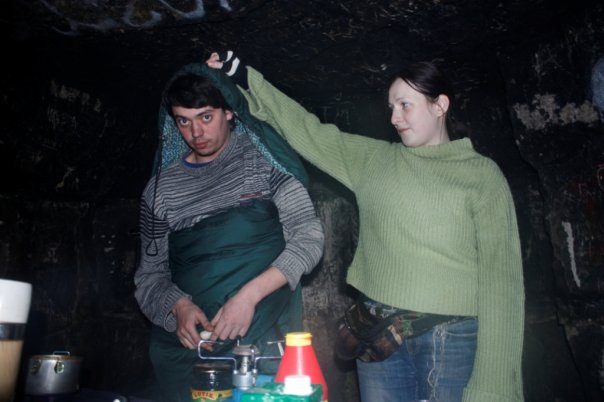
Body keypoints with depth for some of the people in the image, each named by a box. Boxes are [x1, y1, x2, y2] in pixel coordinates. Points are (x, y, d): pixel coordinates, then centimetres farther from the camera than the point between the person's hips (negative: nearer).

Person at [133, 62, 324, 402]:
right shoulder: (161, 188, 6)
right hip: (185, 346, 3)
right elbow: (151, 275, 9)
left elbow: (308, 236, -7)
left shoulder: (262, 157, -2)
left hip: (264, 339, -2)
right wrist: (178, 306, -12)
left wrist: (250, 294, -17)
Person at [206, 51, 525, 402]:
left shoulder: (481, 173, -2)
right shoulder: (374, 160, 9)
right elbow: (307, 132, 12)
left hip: (454, 339, -3)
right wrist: (245, 78, 8)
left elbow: (500, 275, -7)